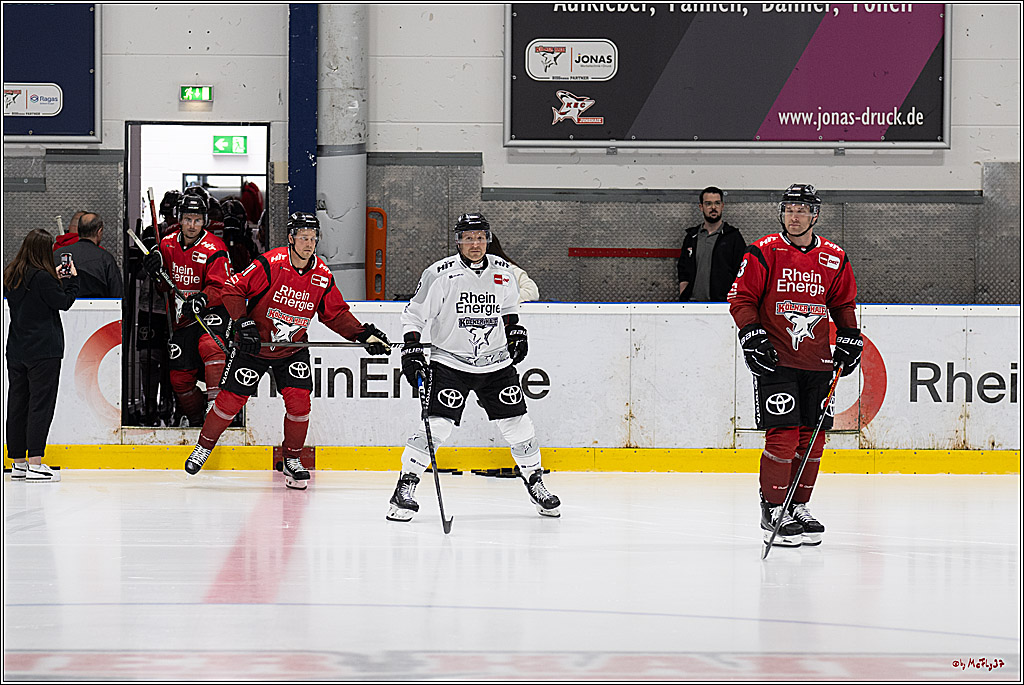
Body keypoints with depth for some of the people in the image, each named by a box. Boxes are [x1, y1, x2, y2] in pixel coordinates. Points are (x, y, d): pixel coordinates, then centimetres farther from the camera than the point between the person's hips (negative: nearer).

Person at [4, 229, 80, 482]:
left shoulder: (12, 276, 8)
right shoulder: (43, 278, -15)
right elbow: (64, 302, -8)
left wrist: (57, 278, 18)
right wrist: (72, 279, 5)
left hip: (16, 351, 8)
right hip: (43, 351, -8)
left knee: (17, 404, 10)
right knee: (41, 404, -5)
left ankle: (19, 463, 14)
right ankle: (34, 464, -10)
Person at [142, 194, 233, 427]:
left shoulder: (213, 249, -14)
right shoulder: (168, 244, 3)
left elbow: (220, 288, -19)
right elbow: (164, 285, 15)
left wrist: (201, 300, -36)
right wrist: (156, 270, -7)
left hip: (210, 312, -6)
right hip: (181, 318, 6)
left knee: (209, 346, -36)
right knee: (180, 377, 5)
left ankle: (215, 403, -39)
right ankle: (195, 420, 25)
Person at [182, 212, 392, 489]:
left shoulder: (322, 276, -7)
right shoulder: (270, 264, -21)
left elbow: (336, 314, 5)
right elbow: (233, 288, -17)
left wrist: (363, 334, -5)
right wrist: (244, 323, -24)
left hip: (293, 349, 3)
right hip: (253, 343, -3)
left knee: (299, 401, -10)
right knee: (231, 400, -2)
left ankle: (292, 460, 9)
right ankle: (204, 446, 22)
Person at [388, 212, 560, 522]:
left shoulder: (503, 272, 3)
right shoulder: (439, 274, -10)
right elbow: (414, 314, -4)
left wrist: (516, 331, 10)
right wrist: (411, 351, -12)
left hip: (496, 364, 4)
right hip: (450, 362, -4)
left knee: (517, 424, 3)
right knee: (436, 425, -16)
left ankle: (534, 481, 22)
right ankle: (406, 487, -9)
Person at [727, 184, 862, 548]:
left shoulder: (834, 258, 8)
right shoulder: (763, 253, -4)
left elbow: (843, 302, 21)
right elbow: (741, 298, -2)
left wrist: (849, 338, 10)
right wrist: (752, 335, -13)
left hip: (816, 361, 5)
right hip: (774, 359, -4)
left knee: (813, 437, 6)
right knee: (783, 434, -10)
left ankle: (798, 506, 19)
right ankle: (773, 511, -1)